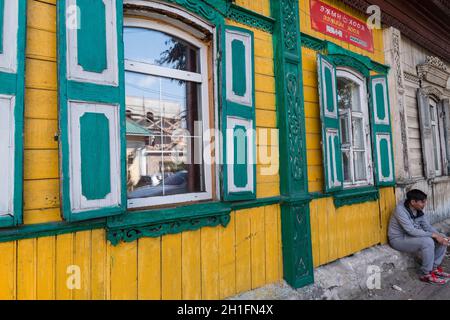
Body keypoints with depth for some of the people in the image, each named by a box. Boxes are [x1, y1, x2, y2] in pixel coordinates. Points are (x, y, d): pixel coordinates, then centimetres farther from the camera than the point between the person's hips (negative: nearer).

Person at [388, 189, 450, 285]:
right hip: (399, 239, -9)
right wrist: (434, 235, -27)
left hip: (412, 236, 9)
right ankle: (427, 274, -11)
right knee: (427, 242, -29)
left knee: (442, 240, 0)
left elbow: (428, 226, 2)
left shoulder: (419, 210, 0)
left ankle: (435, 268, 13)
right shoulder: (400, 210, -27)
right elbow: (411, 231, -30)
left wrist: (440, 235, -15)